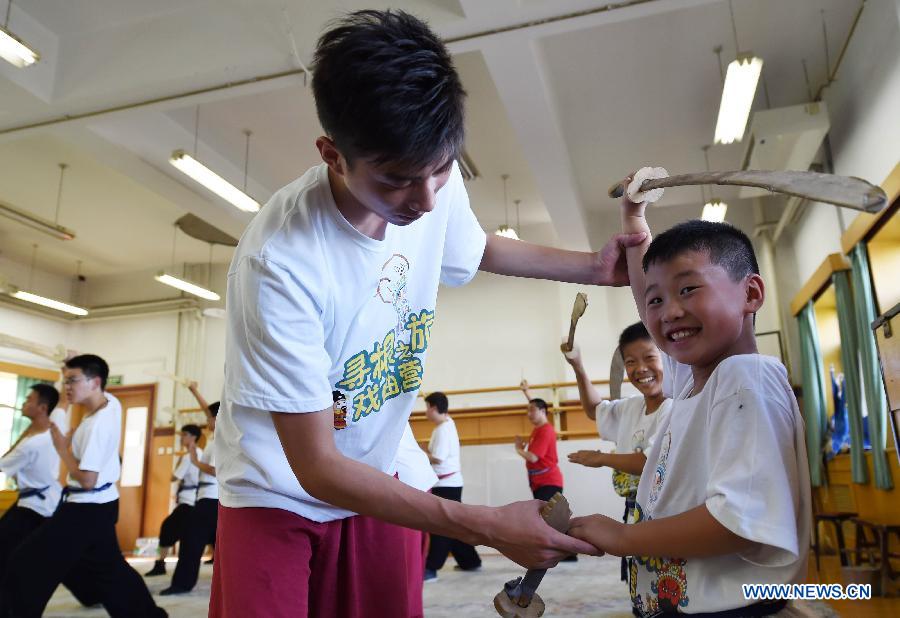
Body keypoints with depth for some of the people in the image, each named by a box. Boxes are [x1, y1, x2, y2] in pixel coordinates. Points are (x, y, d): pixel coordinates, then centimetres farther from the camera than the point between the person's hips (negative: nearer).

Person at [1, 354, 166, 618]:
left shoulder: (96, 424, -24)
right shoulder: (111, 403, -1)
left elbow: (87, 479, -24)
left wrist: (62, 447, -14)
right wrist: (73, 369, 8)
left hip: (86, 509, -10)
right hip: (102, 504, 10)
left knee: (28, 566, -5)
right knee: (108, 567, 20)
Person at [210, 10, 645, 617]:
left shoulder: (435, 182, -15)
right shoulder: (279, 260, -33)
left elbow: (476, 247, 11)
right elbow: (317, 467, -26)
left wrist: (591, 266, 1)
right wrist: (488, 527, -28)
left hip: (378, 481, 5)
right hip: (279, 494, -4)